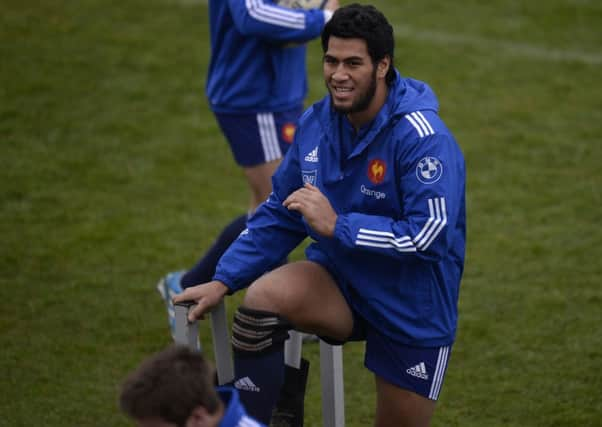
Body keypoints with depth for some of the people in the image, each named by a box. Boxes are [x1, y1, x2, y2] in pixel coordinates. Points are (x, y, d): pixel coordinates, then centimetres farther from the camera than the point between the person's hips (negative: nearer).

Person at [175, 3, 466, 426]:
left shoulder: (422, 138, -23)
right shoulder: (315, 123, -4)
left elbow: (430, 235, -29)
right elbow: (279, 213, 7)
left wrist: (337, 226, -29)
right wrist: (223, 280, -2)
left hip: (414, 308, -4)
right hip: (340, 281, 4)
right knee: (263, 296, -26)